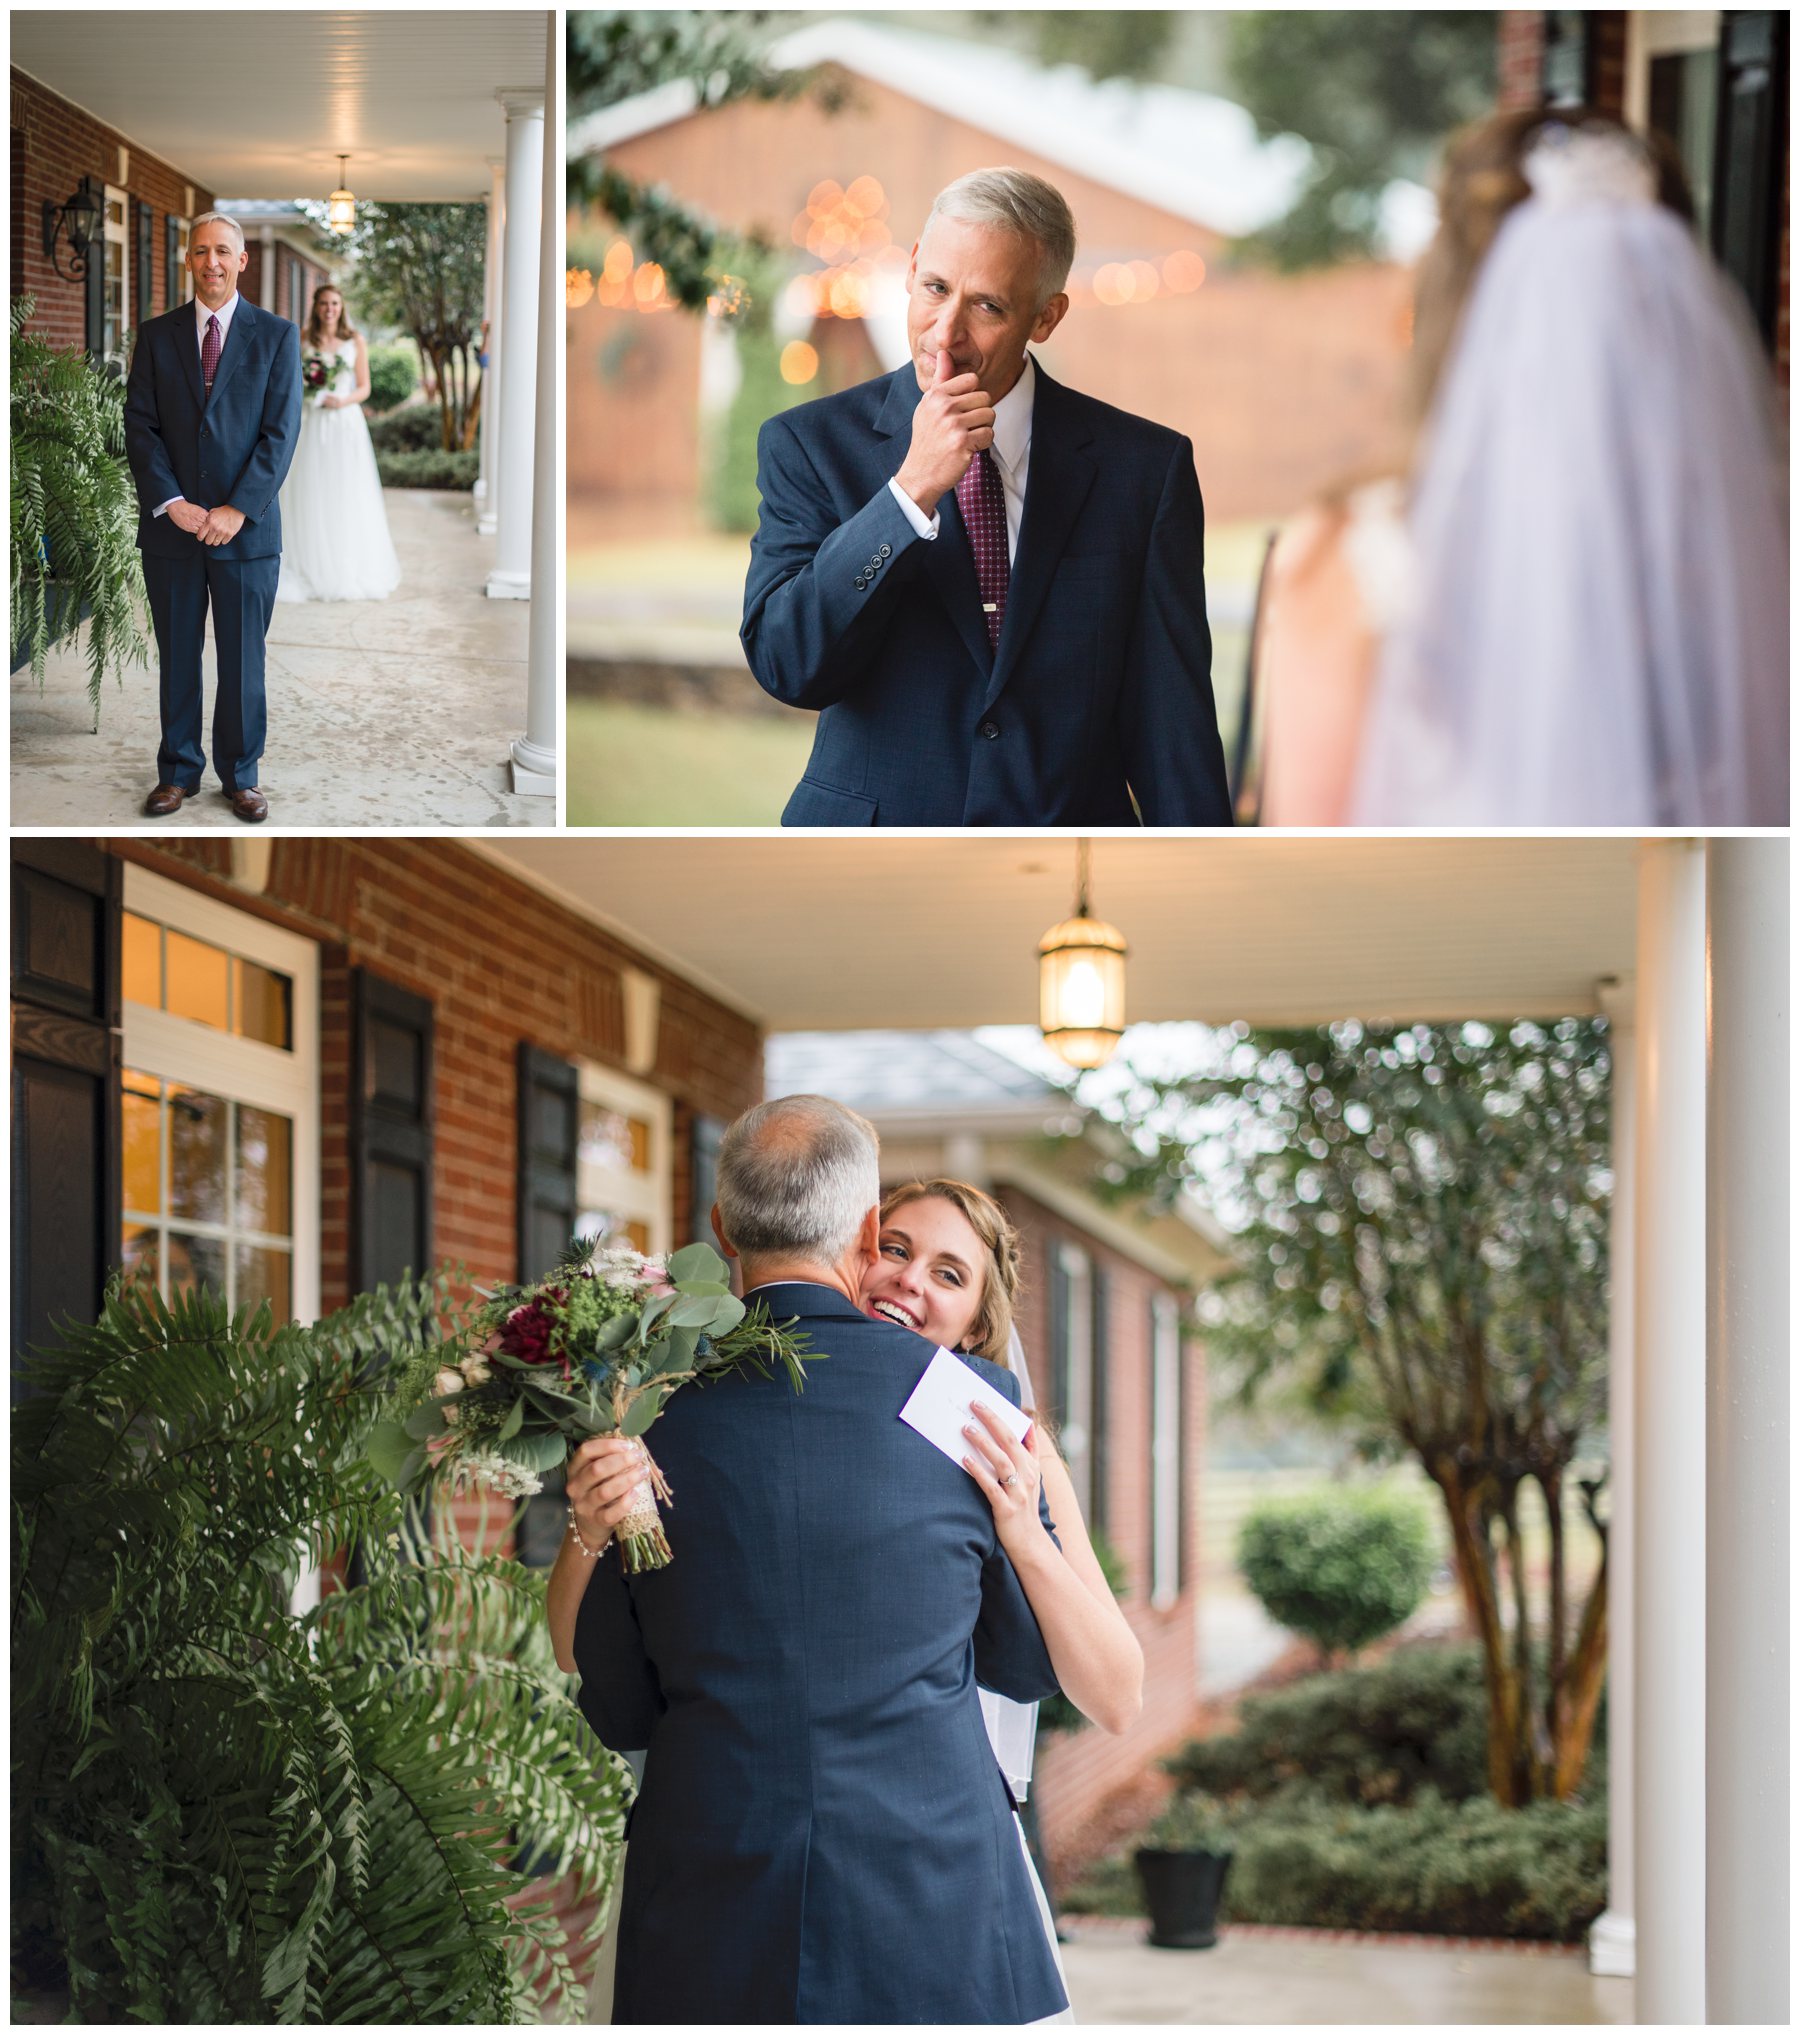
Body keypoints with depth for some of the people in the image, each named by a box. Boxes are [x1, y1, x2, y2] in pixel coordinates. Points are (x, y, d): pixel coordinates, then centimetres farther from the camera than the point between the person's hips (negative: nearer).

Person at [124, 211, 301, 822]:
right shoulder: (156, 335, 6)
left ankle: (240, 775, 16)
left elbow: (281, 432, -4)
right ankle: (178, 772, 18)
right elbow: (140, 425, 1)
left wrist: (238, 509, -13)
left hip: (246, 526, -1)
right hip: (171, 527, 1)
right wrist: (171, 503, -12)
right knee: (177, 657, 8)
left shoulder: (277, 336, 2)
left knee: (243, 659, 5)